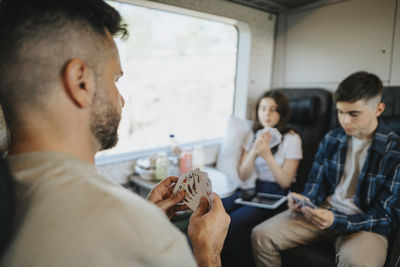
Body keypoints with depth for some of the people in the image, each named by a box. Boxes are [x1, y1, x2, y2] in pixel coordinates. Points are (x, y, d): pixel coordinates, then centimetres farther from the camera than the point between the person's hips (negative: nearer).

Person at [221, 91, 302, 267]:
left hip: (276, 194, -4)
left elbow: (285, 182, -7)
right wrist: (254, 152, -13)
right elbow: (243, 176, 4)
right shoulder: (253, 136, 11)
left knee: (235, 222, -29)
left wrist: (267, 154, -19)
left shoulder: (291, 139, -3)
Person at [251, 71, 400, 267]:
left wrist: (336, 221, -25)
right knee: (261, 235, -14)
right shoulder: (331, 139, 5)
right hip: (324, 210, 4)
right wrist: (305, 201, -12)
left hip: (365, 224, -3)